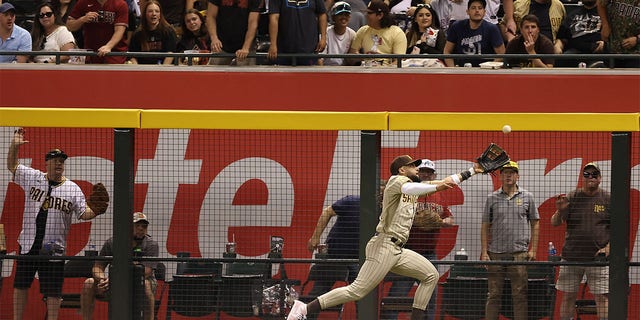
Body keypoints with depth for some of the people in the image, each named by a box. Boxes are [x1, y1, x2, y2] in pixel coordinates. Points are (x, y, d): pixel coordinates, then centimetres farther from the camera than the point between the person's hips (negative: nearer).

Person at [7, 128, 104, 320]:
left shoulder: (72, 189, 1)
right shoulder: (32, 178, 5)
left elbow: (83, 214, -1)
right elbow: (12, 166, 11)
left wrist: (96, 210, -22)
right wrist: (14, 146, -4)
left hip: (53, 249, -2)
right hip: (28, 245, 2)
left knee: (53, 290, 0)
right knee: (21, 284, 7)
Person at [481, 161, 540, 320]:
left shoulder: (527, 197, 8)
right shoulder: (492, 198, 8)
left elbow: (535, 223, 10)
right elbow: (485, 226, 8)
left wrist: (533, 249, 2)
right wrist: (484, 252, 0)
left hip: (519, 253, -1)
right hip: (496, 253, 1)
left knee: (520, 294, -1)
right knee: (494, 294, 2)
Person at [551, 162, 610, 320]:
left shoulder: (608, 199, 4)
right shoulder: (571, 198, 6)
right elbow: (554, 223, 1)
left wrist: (608, 247, -8)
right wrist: (560, 211, -21)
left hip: (598, 258, -1)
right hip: (571, 257, 1)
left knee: (602, 297, -4)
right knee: (568, 296, 3)